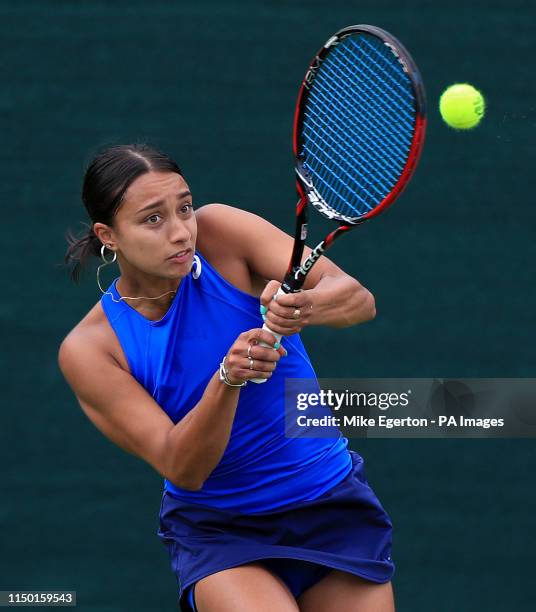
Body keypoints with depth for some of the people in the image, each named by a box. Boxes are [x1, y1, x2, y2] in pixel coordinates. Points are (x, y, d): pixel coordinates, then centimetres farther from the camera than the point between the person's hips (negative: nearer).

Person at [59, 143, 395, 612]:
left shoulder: (220, 231, -11)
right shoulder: (87, 350, -12)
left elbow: (358, 299, -18)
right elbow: (181, 468, -18)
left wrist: (305, 308, -40)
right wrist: (227, 379, -35)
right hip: (216, 530, -2)